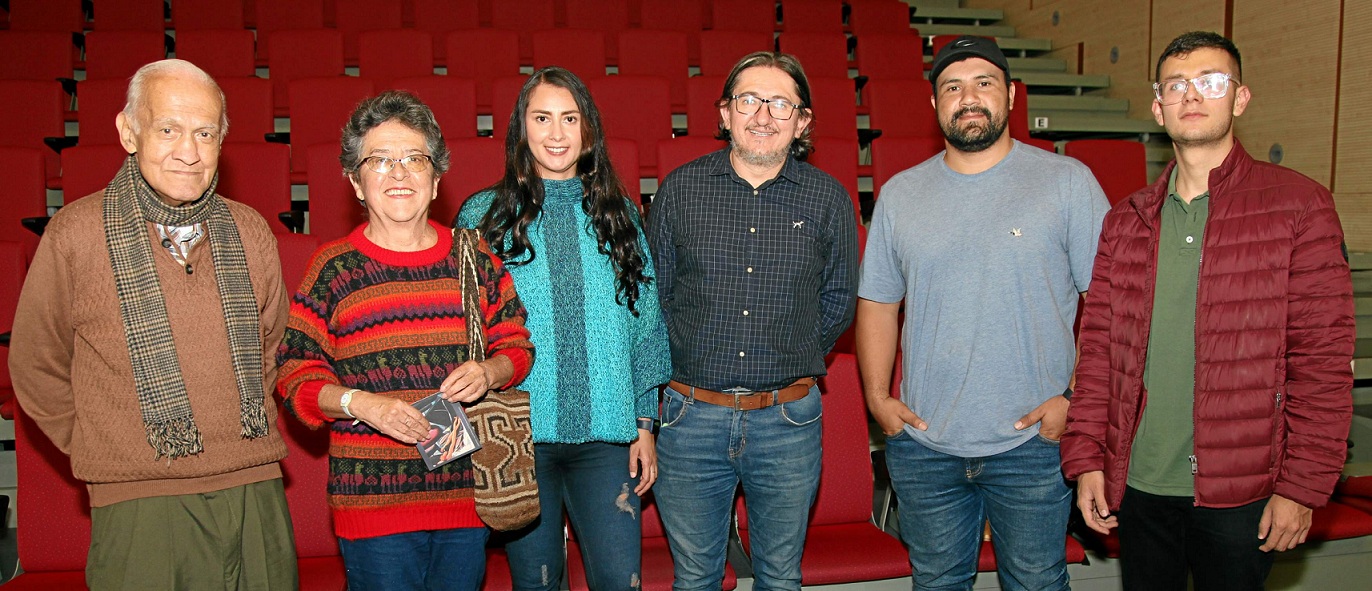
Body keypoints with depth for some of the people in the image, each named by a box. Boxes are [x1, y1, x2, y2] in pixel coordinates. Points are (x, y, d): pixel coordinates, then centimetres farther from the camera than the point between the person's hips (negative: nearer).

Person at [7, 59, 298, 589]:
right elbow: (36, 368, 6)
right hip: (141, 510, -3)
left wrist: (244, 428, 13)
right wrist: (107, 449, 7)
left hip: (256, 496, 3)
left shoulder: (250, 233, 6)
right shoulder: (76, 233, -4)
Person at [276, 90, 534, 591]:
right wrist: (360, 403, -19)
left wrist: (490, 371, -10)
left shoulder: (474, 258, 7)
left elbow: (517, 345, 11)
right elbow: (296, 376, -2)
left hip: (467, 493, 3)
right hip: (373, 499, -2)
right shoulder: (333, 267, 0)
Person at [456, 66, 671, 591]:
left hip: (606, 435, 1)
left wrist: (645, 422, 7)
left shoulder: (617, 213, 8)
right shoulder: (484, 216, 2)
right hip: (516, 437, -1)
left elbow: (645, 322, 10)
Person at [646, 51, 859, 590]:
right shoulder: (681, 189, -1)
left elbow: (839, 300, 10)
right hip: (692, 419, 0)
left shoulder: (828, 199, -1)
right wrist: (683, 363, 4)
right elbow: (652, 293, 6)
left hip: (787, 423, 0)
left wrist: (789, 361, 8)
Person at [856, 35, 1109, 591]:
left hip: (1031, 444, -2)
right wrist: (877, 395, 1)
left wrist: (1077, 398, -11)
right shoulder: (900, 194, 6)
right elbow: (877, 301, 11)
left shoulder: (1068, 181, -3)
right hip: (922, 444, 3)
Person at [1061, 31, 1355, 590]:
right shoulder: (1126, 220, 6)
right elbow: (1098, 345, 6)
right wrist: (1086, 458, 0)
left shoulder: (1297, 205, -5)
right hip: (1137, 485, 3)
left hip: (1238, 495, -3)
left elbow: (1325, 357, -7)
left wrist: (1302, 486, -10)